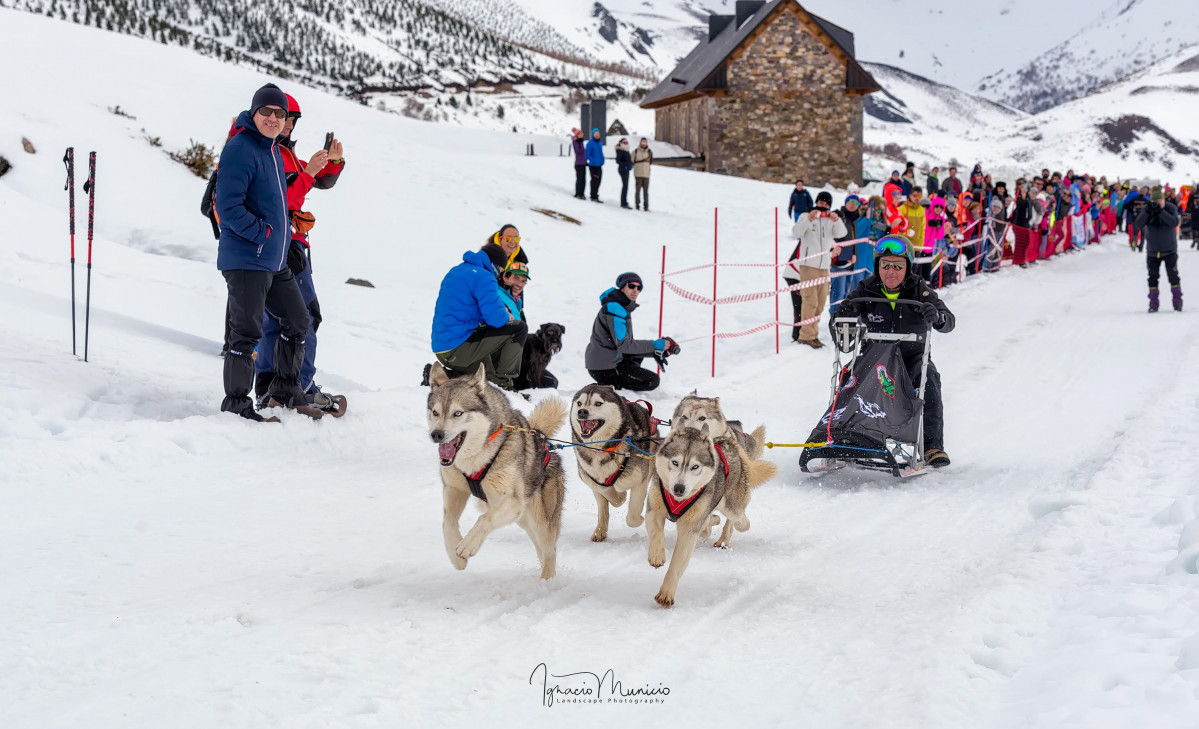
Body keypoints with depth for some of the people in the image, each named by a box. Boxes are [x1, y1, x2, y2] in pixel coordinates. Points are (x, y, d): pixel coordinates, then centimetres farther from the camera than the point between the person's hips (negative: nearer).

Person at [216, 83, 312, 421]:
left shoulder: (274, 150, 15)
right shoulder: (240, 149, -15)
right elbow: (227, 207, -20)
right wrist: (263, 233, -19)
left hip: (276, 261, 10)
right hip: (246, 260, -10)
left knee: (298, 320, 17)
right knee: (247, 332, -6)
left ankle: (285, 391, 31)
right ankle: (236, 403, 4)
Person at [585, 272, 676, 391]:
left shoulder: (622, 307, 15)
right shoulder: (614, 309, -18)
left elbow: (628, 340, 20)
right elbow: (623, 344, -24)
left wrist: (654, 352, 9)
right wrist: (654, 345, -20)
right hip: (603, 369, -10)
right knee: (653, 381, -10)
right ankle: (609, 385, -8)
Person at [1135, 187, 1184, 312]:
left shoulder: (1171, 208, -11)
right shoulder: (1147, 209, -6)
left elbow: (1174, 223, -28)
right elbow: (1138, 225, -18)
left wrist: (1160, 211, -36)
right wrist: (1147, 211, -31)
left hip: (1169, 250, -2)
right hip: (1153, 251, 2)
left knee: (1173, 276, 0)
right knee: (1153, 277, 3)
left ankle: (1177, 301, 12)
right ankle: (1153, 303, 10)